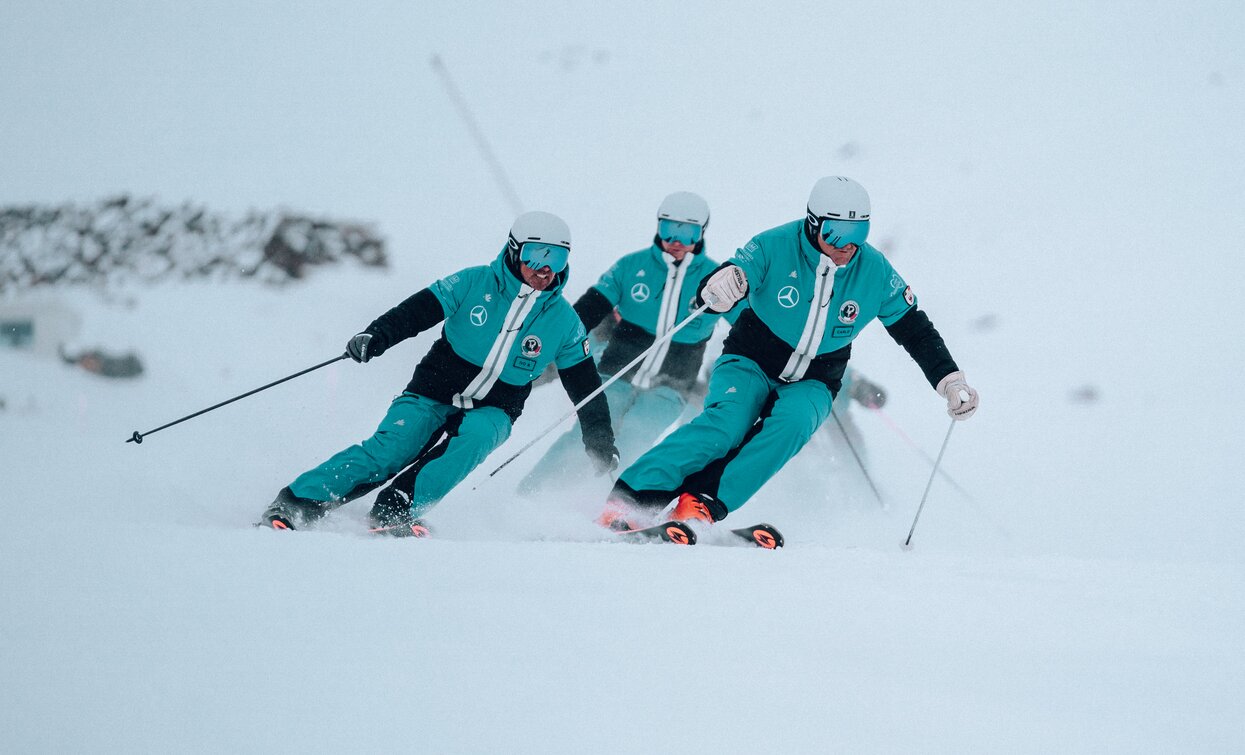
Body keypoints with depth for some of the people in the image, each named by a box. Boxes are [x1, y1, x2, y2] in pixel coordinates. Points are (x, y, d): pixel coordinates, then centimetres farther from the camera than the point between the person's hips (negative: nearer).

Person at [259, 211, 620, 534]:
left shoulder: (563, 321, 1)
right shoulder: (476, 283, -6)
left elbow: (585, 383, 11)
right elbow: (418, 310, -13)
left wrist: (601, 443, 12)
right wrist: (377, 336, -31)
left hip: (491, 413, 2)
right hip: (434, 395, -2)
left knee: (474, 437, -34)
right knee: (390, 448, -25)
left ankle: (394, 510, -36)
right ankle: (294, 503, -23)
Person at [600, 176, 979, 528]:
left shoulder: (875, 272, -8)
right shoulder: (776, 247, -17)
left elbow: (916, 331, 3)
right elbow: (733, 275, -29)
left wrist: (951, 381, -4)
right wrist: (718, 286, -54)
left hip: (812, 384, 2)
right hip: (751, 365, -2)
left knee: (793, 422, -33)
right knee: (727, 422, -32)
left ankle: (705, 504, -36)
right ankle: (630, 497, -35)